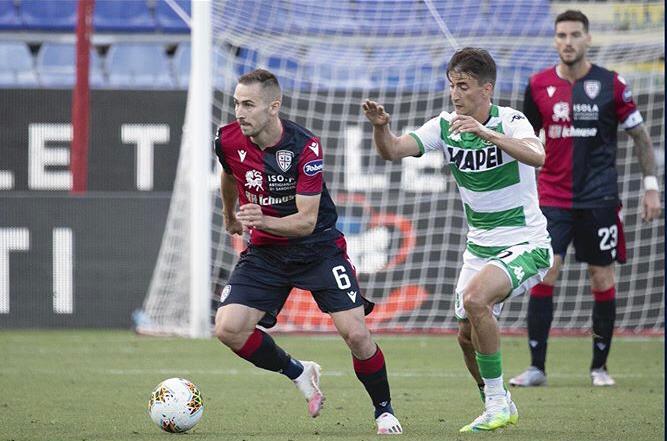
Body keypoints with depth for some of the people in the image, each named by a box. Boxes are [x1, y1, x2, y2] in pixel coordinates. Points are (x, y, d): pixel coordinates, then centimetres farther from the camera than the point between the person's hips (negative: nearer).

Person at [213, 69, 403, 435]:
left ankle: (384, 411, 11)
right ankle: (298, 373, 11)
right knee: (228, 328, -15)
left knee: (355, 333, -14)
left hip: (317, 247, -4)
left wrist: (263, 221, -41)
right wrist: (229, 215, 33)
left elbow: (307, 221, -24)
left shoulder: (305, 147, -23)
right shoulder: (228, 140, -11)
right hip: (264, 252, 4)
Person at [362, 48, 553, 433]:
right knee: (468, 336, 7)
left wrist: (485, 132, -48)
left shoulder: (510, 121, -17)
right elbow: (393, 151, -10)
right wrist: (381, 126, -32)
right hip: (480, 247, 7)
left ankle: (497, 404, -17)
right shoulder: (445, 127, -2)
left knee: (475, 298, -29)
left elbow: (537, 156, -37)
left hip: (525, 245, -7)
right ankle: (501, 408, 32)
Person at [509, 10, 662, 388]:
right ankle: (537, 367, -6)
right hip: (552, 198, 1)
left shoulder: (611, 85, -3)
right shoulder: (539, 85, 3)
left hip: (599, 198, -1)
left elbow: (640, 136, 4)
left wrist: (651, 186, -1)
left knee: (603, 280, 3)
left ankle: (600, 366, 15)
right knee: (543, 275, -9)